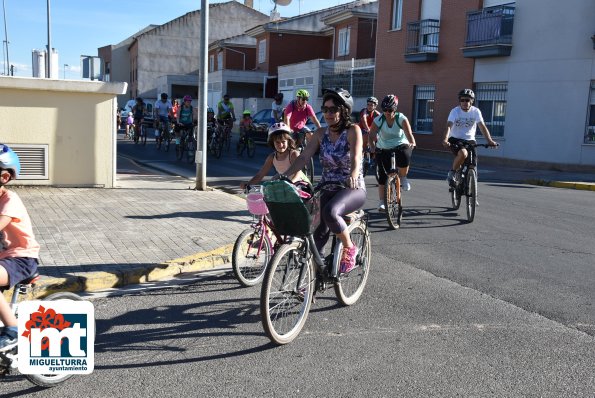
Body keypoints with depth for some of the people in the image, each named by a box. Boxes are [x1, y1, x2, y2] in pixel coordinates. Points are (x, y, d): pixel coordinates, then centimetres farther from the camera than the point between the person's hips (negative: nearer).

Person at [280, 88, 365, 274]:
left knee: (330, 212, -34)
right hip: (326, 189, 5)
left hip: (353, 189, -5)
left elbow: (356, 156, -27)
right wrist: (283, 176, -19)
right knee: (319, 233, -7)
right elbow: (304, 157, -4)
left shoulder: (353, 130, -11)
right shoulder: (320, 134, 3)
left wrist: (353, 175, -49)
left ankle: (349, 248, -10)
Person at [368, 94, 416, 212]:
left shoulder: (401, 119, -16)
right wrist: (372, 146, -42)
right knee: (382, 176, -2)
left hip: (400, 146, -1)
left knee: (404, 157, -37)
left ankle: (403, 177, -6)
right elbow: (371, 136, -21)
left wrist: (412, 143, -49)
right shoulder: (378, 120, -13)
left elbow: (409, 133, -29)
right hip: (383, 149, 2)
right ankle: (382, 202, 14)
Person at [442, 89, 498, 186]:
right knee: (463, 153, -34)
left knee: (473, 162, -9)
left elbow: (482, 127, -13)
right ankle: (452, 173, -11)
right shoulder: (455, 111, -10)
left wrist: (490, 140, -27)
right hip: (455, 139, -3)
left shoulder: (476, 111, -4)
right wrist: (445, 140, -42)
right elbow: (449, 126, -23)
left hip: (469, 140, 3)